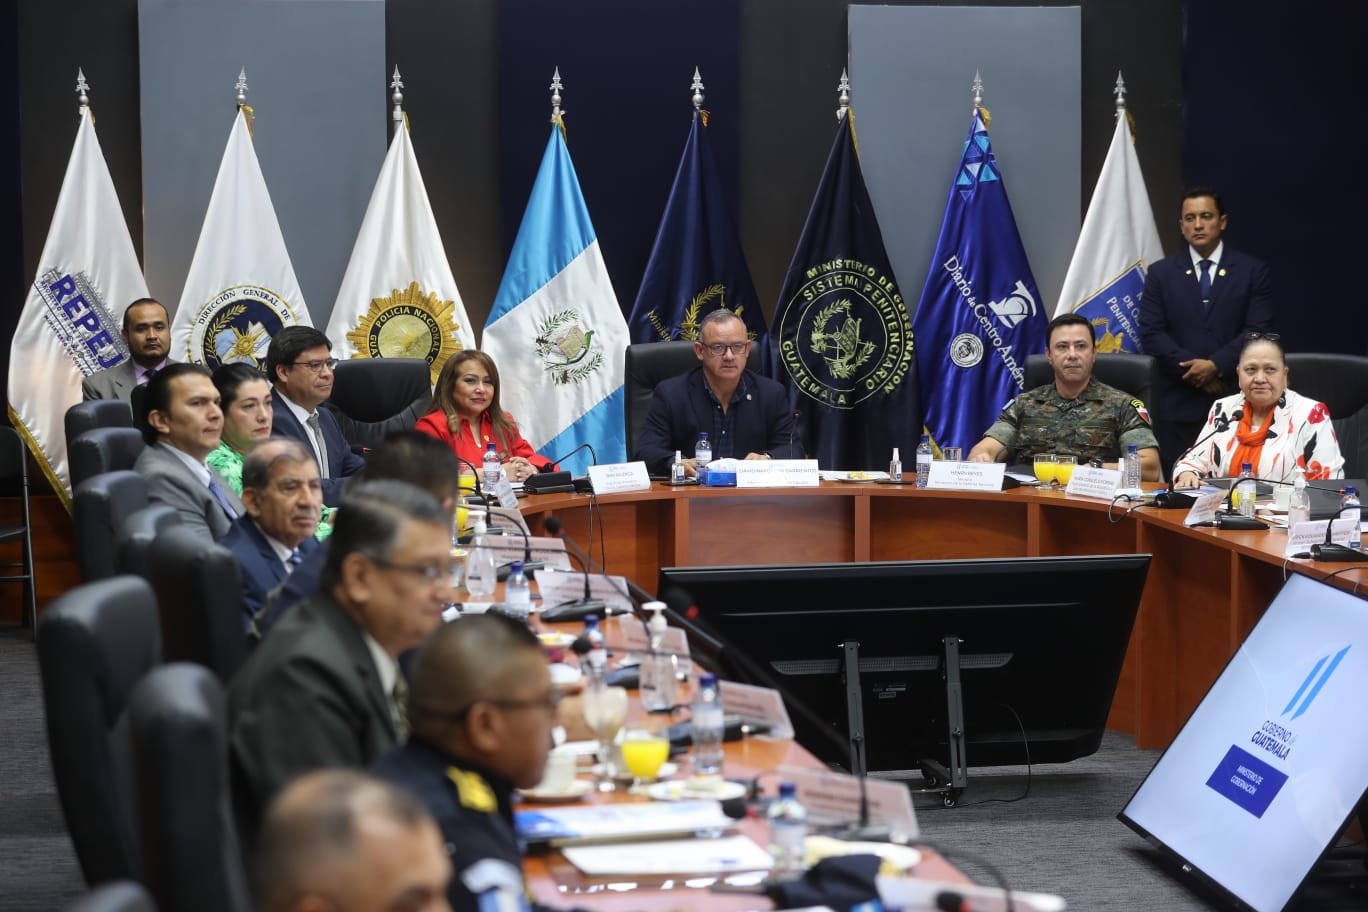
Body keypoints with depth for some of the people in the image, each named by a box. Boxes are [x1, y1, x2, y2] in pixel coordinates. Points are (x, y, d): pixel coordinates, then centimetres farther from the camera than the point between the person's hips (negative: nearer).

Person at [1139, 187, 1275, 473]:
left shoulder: (1253, 271, 6)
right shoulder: (1161, 274, 10)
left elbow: (1258, 331, -2)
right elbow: (1151, 333, 2)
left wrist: (1216, 366, -14)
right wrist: (1195, 370, -10)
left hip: (1235, 399, -1)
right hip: (1178, 406, 1)